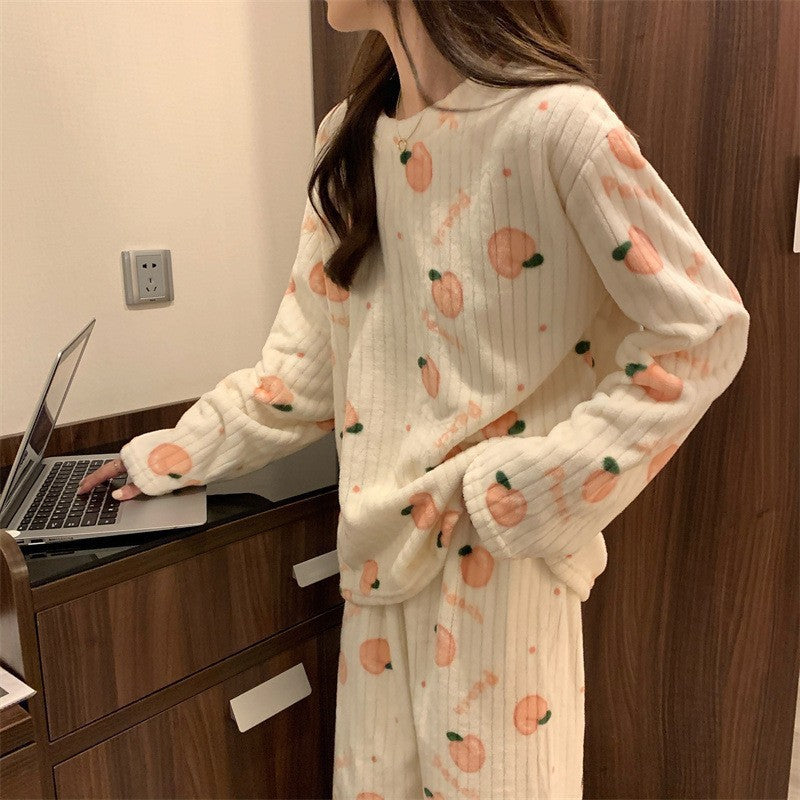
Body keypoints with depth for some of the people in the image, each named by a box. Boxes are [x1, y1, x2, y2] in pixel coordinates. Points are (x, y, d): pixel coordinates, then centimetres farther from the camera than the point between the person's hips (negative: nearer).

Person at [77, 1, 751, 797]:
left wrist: (542, 484, -16)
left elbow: (705, 329, -14)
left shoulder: (555, 124, -17)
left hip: (501, 550, -5)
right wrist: (174, 454, 11)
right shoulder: (350, 138, 4)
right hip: (385, 544, 6)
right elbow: (310, 357, 10)